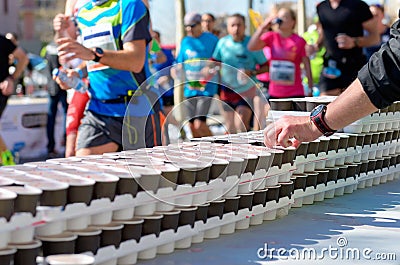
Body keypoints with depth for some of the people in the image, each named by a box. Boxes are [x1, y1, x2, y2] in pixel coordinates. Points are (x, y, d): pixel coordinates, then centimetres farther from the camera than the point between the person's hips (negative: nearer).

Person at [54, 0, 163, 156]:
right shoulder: (81, 13, 15)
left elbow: (136, 62, -19)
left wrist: (94, 54, -31)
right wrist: (78, 73, 6)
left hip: (137, 109, -5)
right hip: (98, 110, 5)